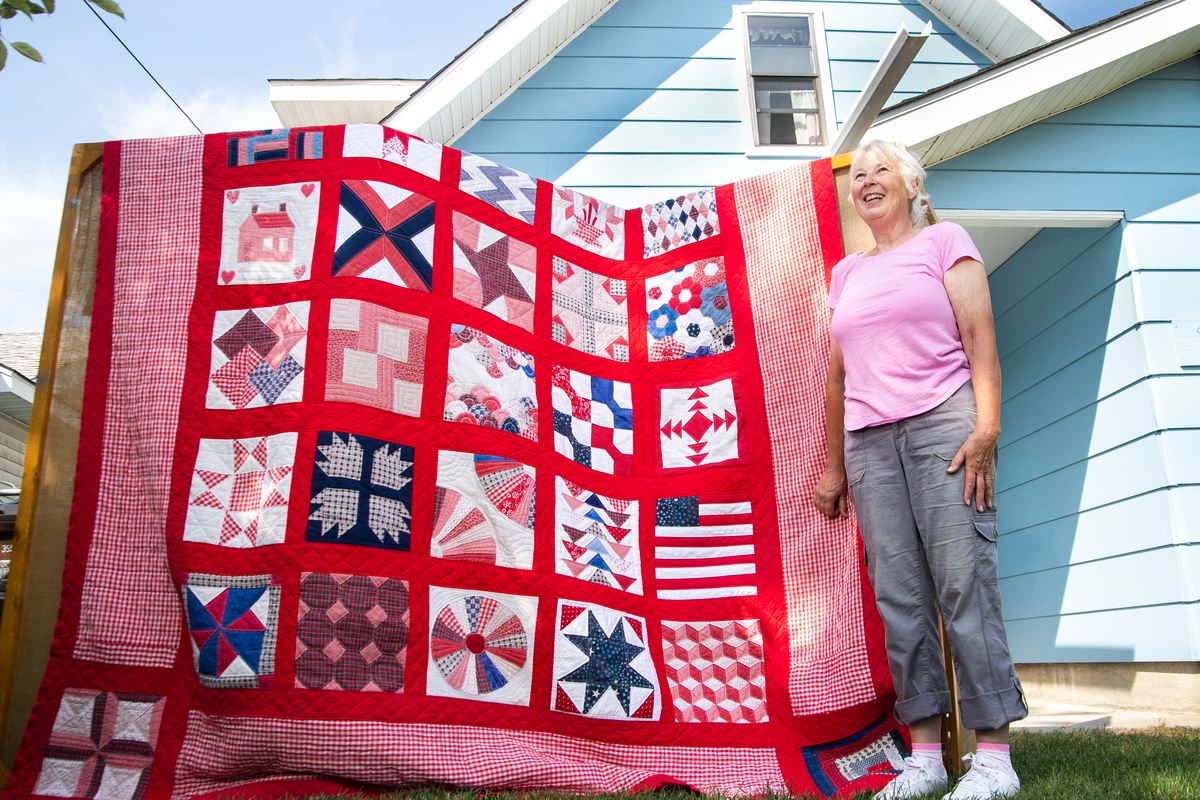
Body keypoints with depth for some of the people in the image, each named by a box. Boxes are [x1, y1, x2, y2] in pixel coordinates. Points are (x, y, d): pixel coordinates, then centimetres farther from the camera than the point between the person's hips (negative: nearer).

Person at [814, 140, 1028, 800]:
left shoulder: (944, 241, 10)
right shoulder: (845, 273, 22)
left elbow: (980, 338, -1)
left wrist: (986, 427, -13)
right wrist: (833, 467, 17)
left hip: (943, 424, -4)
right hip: (869, 441, 4)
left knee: (964, 581, -8)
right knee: (899, 595, 1)